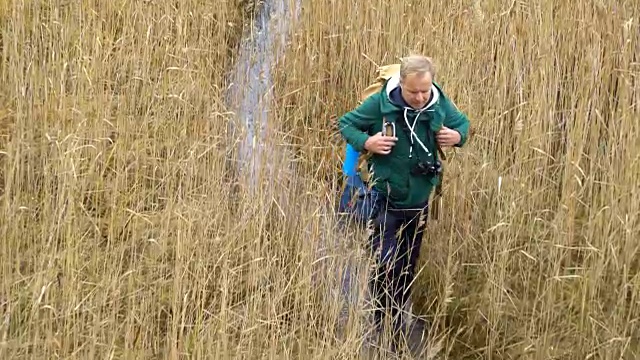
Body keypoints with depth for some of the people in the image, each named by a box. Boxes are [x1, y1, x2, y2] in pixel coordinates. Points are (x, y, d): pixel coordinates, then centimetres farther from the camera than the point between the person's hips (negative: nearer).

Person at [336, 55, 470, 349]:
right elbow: (345, 123, -6)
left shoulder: (440, 105, -10)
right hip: (385, 200, -3)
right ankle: (381, 326, 12)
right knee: (384, 266, -6)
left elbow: (463, 123, 10)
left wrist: (458, 136, -14)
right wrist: (365, 142, -25)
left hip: (419, 201, 4)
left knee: (407, 268, 16)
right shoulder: (380, 103, -19)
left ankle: (396, 320, 35)